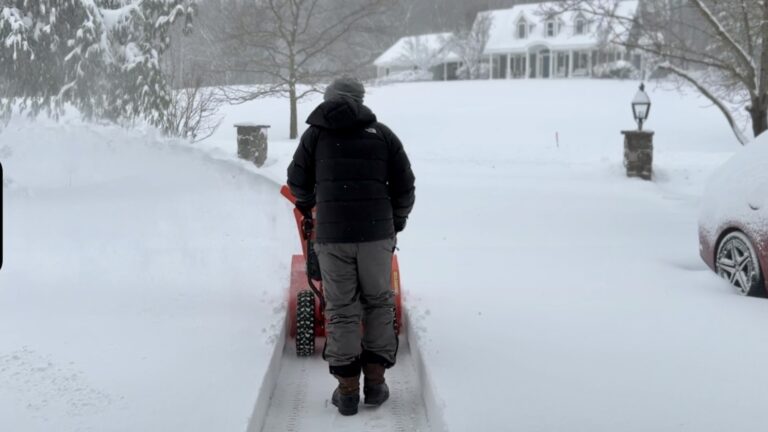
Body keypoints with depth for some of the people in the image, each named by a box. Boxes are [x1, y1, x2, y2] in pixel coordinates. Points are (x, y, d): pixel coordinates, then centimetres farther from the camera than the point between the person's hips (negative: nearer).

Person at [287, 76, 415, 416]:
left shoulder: (315, 134, 9)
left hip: (331, 234, 0)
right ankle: (375, 383, 13)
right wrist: (397, 222, 25)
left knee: (341, 310, 7)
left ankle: (347, 390, 6)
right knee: (378, 304, 15)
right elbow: (405, 186, 8)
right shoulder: (382, 134, 8)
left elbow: (298, 182, 17)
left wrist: (306, 206, 39)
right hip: (376, 232, 0)